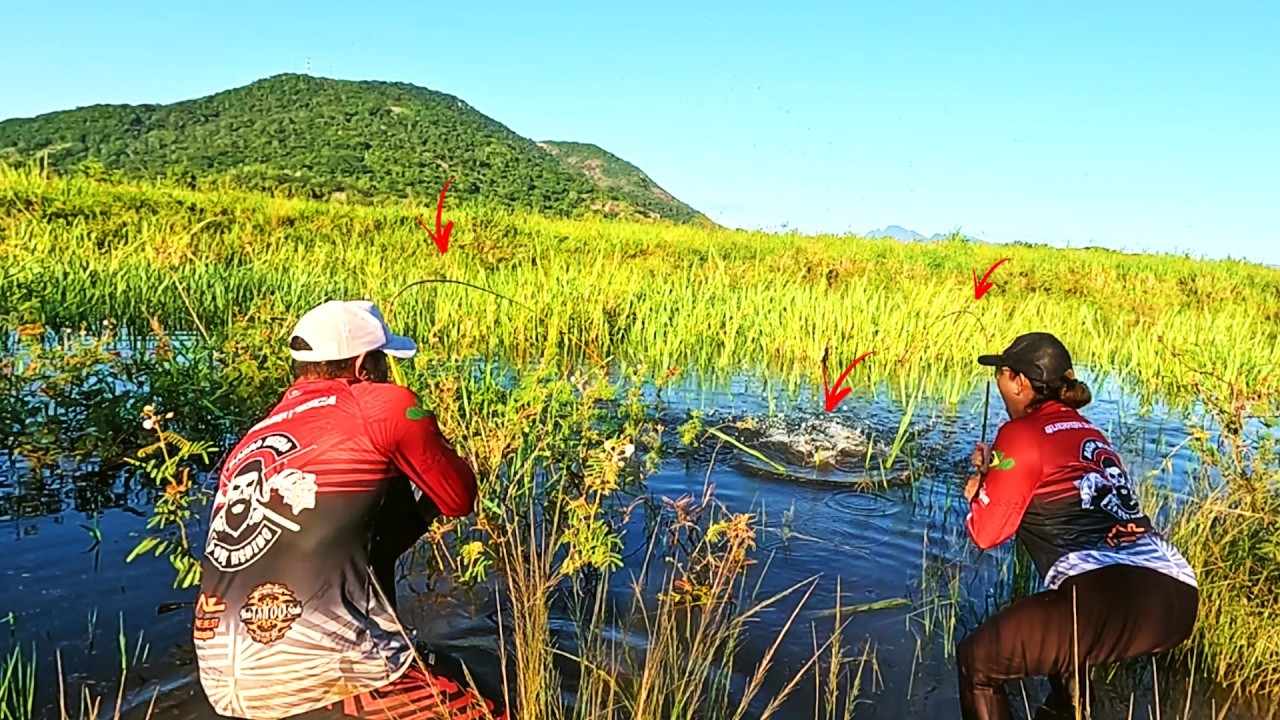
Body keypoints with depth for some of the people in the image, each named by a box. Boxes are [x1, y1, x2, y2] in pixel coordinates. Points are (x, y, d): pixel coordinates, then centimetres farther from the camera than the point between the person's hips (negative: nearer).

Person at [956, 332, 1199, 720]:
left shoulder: (1021, 434, 0)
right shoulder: (1091, 435, 23)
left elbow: (987, 532, 4)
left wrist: (977, 491, 22)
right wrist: (996, 472, 31)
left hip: (1112, 599, -9)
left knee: (977, 661, 5)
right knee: (1061, 615, 38)